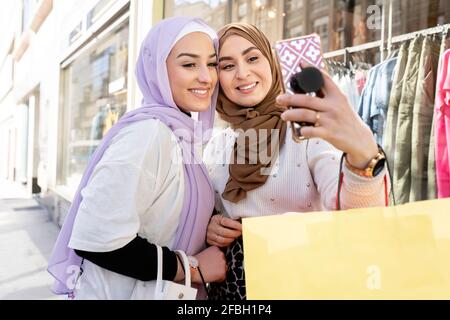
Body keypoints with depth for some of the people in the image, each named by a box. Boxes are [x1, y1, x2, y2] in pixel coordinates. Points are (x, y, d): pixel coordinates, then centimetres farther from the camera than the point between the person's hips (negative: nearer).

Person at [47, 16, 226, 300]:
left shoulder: (176, 131, 3)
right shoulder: (149, 132, -22)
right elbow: (95, 239, -29)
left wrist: (210, 225, -3)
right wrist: (192, 268, -20)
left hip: (164, 290, 8)